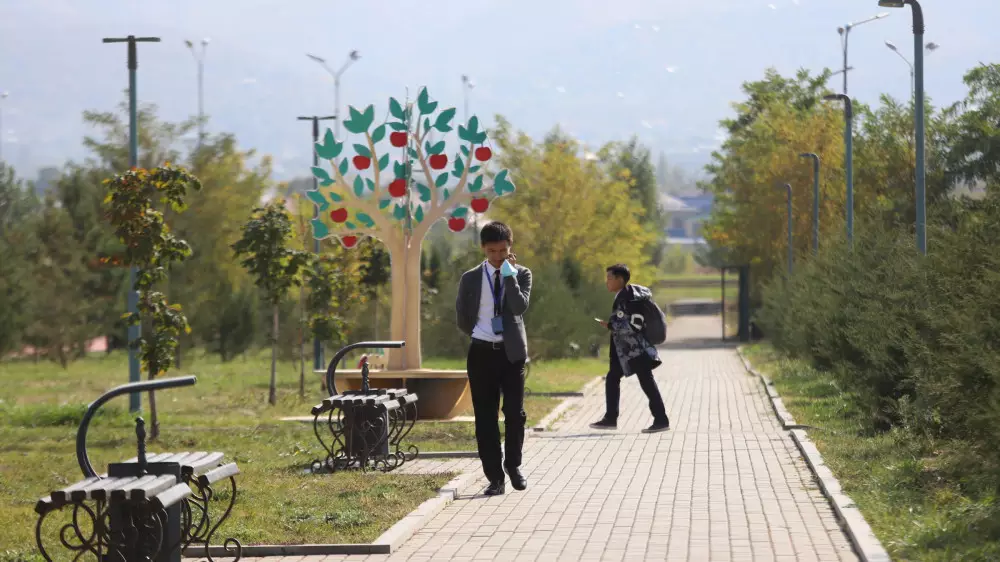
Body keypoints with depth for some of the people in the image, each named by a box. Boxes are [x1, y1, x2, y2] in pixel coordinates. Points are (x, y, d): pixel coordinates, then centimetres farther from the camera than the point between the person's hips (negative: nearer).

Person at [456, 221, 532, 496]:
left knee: (515, 412, -2)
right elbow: (462, 318, 12)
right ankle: (494, 477, 5)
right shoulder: (471, 278, 3)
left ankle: (513, 465, 19)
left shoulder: (521, 274, 2)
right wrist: (480, 336, 12)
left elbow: (520, 307, -16)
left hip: (512, 352, -1)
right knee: (485, 417, 0)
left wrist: (509, 273, -15)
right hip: (481, 352, 1)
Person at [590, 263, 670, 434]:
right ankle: (610, 418, 19)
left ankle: (661, 420, -2)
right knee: (612, 378, 12)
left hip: (636, 349, -10)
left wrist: (611, 326, -18)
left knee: (647, 383, -6)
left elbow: (635, 325, -23)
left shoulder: (631, 298, -18)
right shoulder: (621, 297, 10)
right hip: (624, 350, 10)